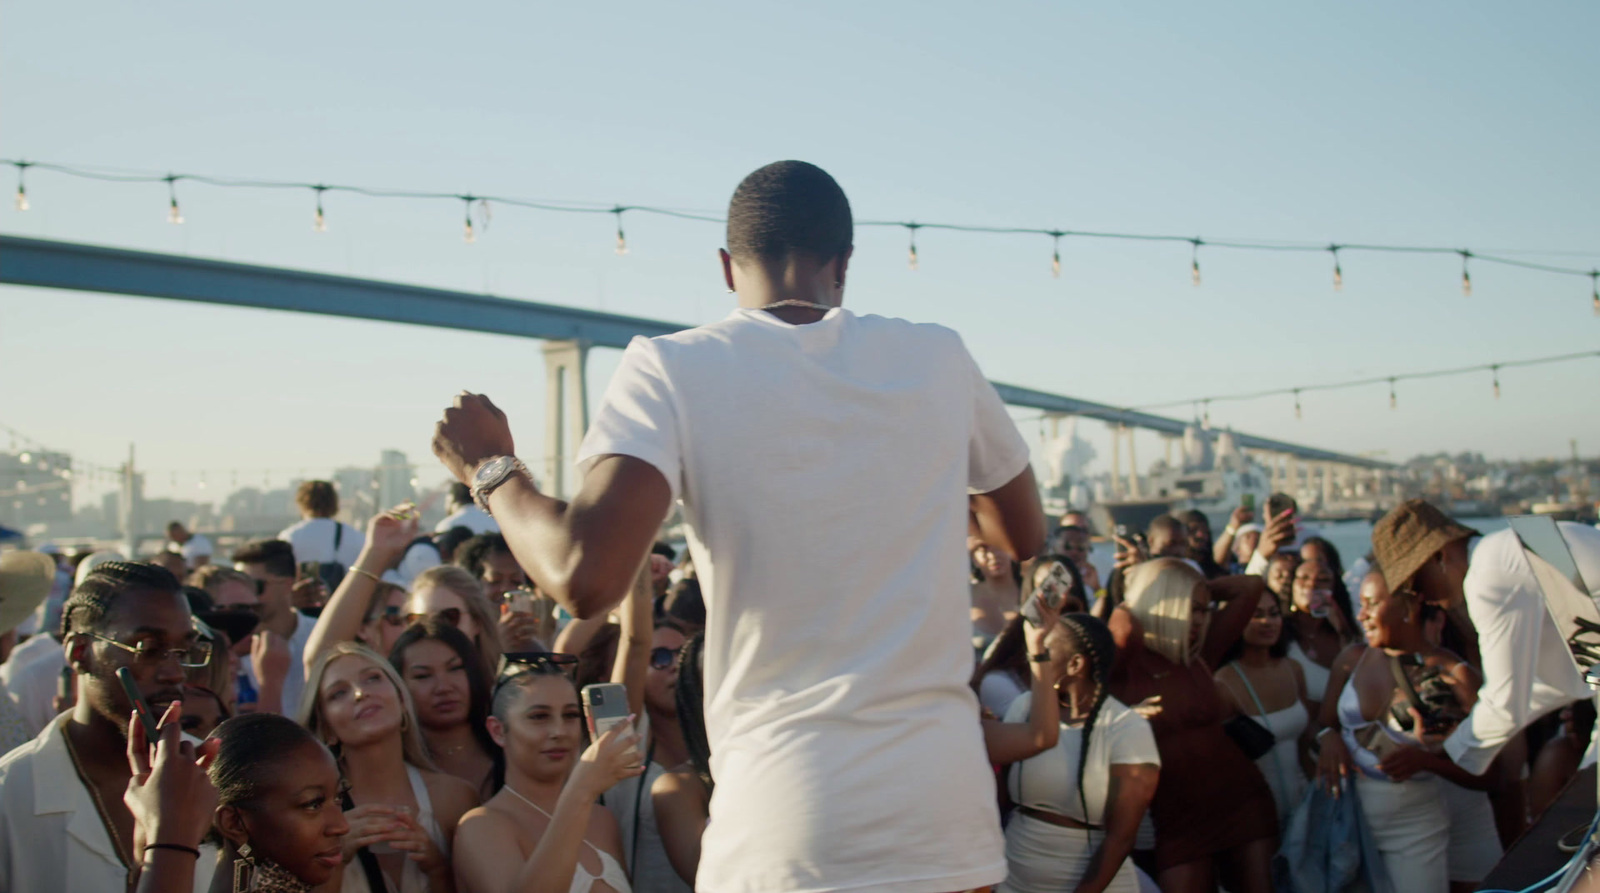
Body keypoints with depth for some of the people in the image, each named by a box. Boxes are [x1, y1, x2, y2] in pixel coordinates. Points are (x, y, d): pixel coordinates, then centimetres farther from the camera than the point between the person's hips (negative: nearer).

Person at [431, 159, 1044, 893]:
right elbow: (1024, 535, 18)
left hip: (786, 831, -3)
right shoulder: (938, 357, 4)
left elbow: (584, 579, -18)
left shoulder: (673, 369, -6)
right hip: (948, 813, 3)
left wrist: (492, 469, 1)